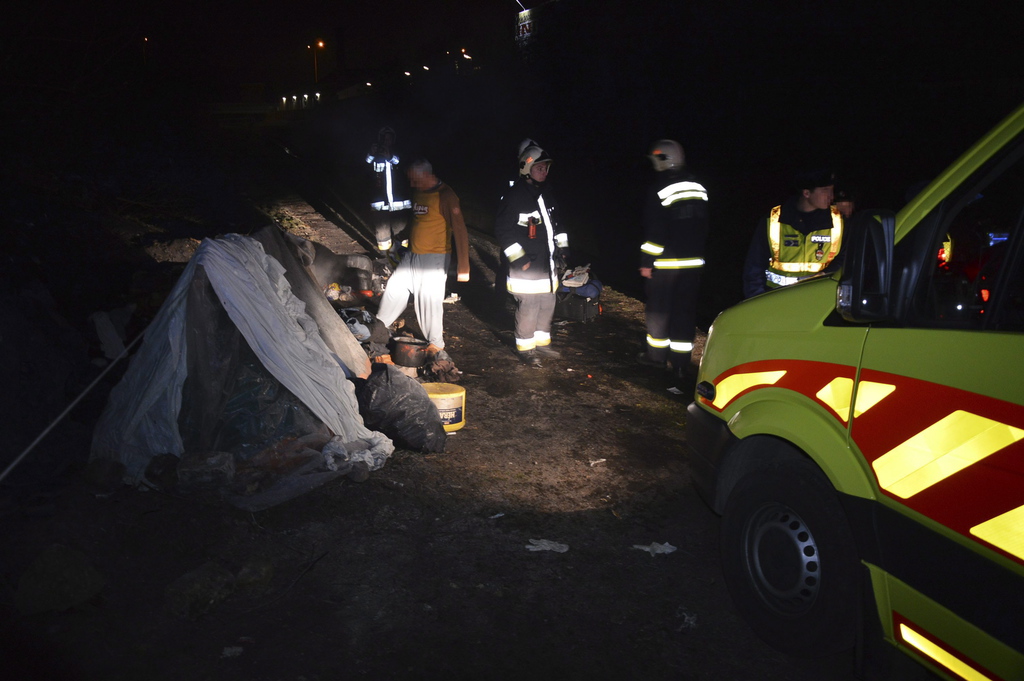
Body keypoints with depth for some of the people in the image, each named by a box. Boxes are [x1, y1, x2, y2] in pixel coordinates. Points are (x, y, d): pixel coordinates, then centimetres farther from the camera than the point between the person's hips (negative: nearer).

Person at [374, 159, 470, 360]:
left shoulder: (446, 196, -17)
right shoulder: (417, 192, 8)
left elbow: (460, 231, -20)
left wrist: (463, 267, -24)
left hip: (434, 258, -8)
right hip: (412, 254, 8)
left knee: (430, 300, -4)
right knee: (394, 289, 13)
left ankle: (436, 345, 11)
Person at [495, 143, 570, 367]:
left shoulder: (545, 194, 12)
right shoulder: (514, 196, -15)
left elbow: (554, 223, 25)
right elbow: (502, 231, -16)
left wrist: (562, 244, 16)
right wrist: (518, 257, -19)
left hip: (547, 263, 9)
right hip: (526, 265, -8)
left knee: (547, 304, 15)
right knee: (528, 307, -6)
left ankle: (542, 342, 30)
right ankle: (525, 348, 9)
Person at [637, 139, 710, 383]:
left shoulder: (659, 190, -13)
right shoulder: (698, 187, 8)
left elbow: (654, 232, -15)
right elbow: (703, 225, 14)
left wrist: (646, 262, -9)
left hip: (666, 263, -6)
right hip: (693, 261, 6)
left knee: (658, 308, 8)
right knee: (685, 309, 8)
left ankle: (657, 353, 18)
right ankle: (681, 361, 10)